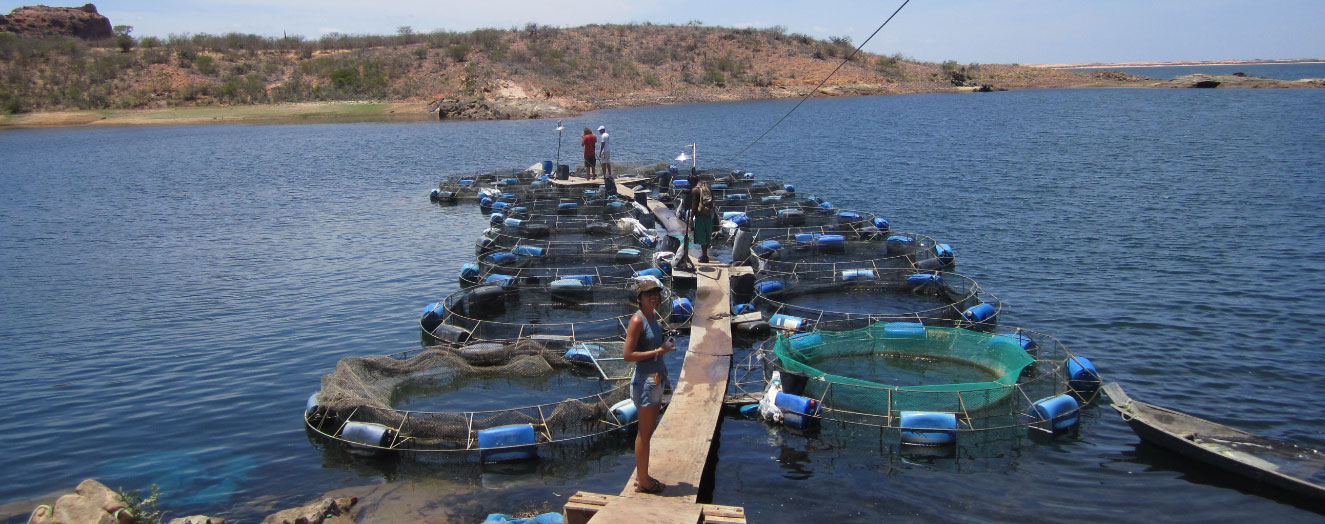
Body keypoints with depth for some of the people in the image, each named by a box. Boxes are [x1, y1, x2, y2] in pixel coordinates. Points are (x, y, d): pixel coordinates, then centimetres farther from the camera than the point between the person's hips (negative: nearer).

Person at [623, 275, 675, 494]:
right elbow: (628, 355, -21)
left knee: (648, 429, 17)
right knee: (645, 432, 1)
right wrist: (658, 351, -20)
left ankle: (642, 475, 28)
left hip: (656, 379, 9)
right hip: (644, 379, -9)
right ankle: (643, 481, 11)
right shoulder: (637, 320, -17)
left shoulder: (654, 316, 9)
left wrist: (665, 344, 7)